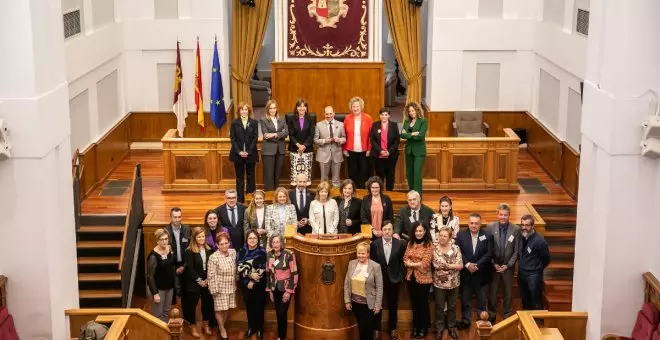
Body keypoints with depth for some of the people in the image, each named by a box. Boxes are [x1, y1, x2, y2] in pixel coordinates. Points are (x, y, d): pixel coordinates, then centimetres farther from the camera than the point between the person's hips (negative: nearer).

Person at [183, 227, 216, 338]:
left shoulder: (209, 250, 3)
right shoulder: (189, 251, -12)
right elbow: (189, 268, -15)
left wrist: (208, 279, -7)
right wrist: (199, 280, -14)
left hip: (207, 282, 4)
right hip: (194, 283, -4)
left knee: (207, 303, 11)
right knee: (192, 305, 6)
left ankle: (206, 325, 28)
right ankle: (193, 327, 20)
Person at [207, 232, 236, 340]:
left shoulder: (233, 252, -2)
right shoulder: (214, 257, -20)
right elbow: (212, 275, -17)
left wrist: (236, 281, 13)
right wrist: (214, 289, -16)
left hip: (231, 287, 5)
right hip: (220, 287, -5)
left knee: (227, 308, 15)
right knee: (220, 309, 5)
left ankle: (222, 326, 34)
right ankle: (222, 329, 24)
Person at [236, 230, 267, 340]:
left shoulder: (262, 252, -8)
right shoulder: (242, 251, -1)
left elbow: (262, 270, -12)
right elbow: (240, 267, -8)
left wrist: (253, 282, -15)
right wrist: (250, 274, -22)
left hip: (259, 285, -3)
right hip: (245, 284, 3)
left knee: (259, 307, 4)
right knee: (249, 306, 12)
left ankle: (259, 329, 18)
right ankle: (251, 327, 28)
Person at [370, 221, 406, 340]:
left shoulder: (400, 243, -7)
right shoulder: (374, 244, -9)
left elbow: (402, 261, -1)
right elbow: (372, 262, -4)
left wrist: (400, 276, -4)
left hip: (394, 279, 0)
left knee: (393, 305, 14)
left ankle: (392, 329, 30)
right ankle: (376, 329, 27)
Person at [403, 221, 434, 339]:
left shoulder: (429, 245, -11)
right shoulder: (410, 243, 5)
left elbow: (426, 263, -17)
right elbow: (405, 258, 3)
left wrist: (412, 264, -9)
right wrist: (409, 263, -18)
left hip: (423, 279, -5)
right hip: (411, 277, 5)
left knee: (423, 304, 9)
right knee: (414, 303, 16)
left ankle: (423, 329, 23)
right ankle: (415, 327, 29)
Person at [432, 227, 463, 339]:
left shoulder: (456, 248, -5)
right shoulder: (434, 248, -7)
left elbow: (460, 265, -10)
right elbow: (435, 264, -12)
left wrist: (447, 265, -19)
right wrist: (453, 266, -14)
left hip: (453, 283, 1)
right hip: (439, 283, -1)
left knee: (452, 306, 15)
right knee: (439, 307, 10)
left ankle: (452, 327, 30)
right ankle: (439, 328, 24)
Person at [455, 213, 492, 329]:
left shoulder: (487, 235, -4)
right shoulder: (461, 234, -2)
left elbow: (488, 254, -8)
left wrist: (477, 265, -15)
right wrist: (467, 264, -16)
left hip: (481, 272, -1)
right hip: (465, 272, 1)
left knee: (481, 298, 8)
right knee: (465, 297, 10)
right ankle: (465, 320, 20)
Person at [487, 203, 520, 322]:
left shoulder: (516, 229, -8)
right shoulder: (490, 227, -7)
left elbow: (517, 250, -4)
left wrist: (508, 265, -8)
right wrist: (494, 264, -8)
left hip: (508, 266, 0)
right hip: (493, 265, 0)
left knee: (507, 292, 10)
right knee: (492, 292, 8)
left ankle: (507, 316, 23)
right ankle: (491, 315, 22)